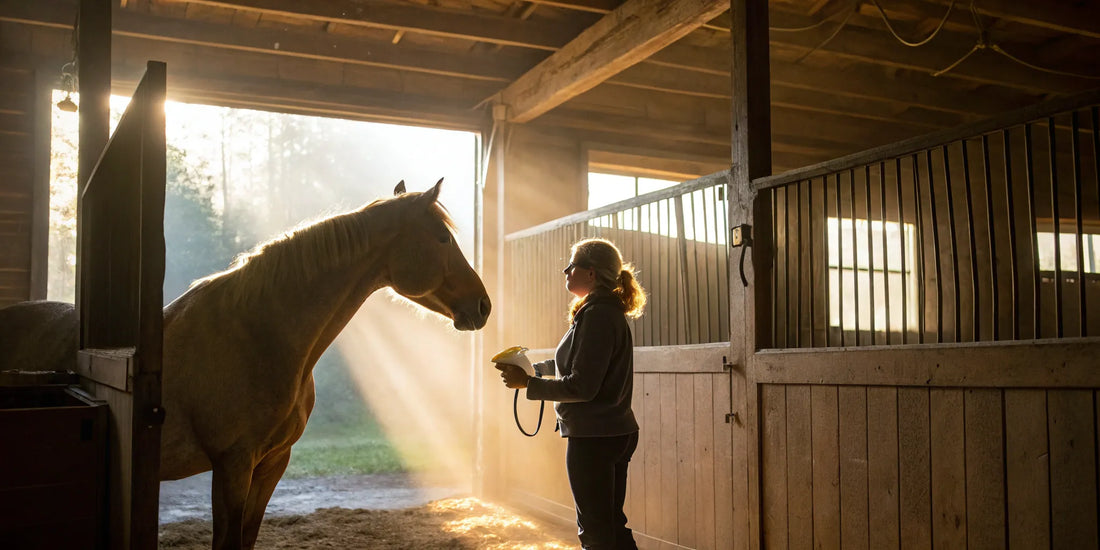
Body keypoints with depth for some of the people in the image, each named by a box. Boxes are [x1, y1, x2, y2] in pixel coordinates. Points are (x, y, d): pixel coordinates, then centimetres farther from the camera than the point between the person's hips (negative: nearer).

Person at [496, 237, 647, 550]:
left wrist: (527, 383, -16)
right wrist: (538, 368, 21)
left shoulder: (596, 315, -19)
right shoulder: (609, 312, 12)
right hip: (616, 433, 10)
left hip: (593, 437, -10)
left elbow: (581, 387, -23)